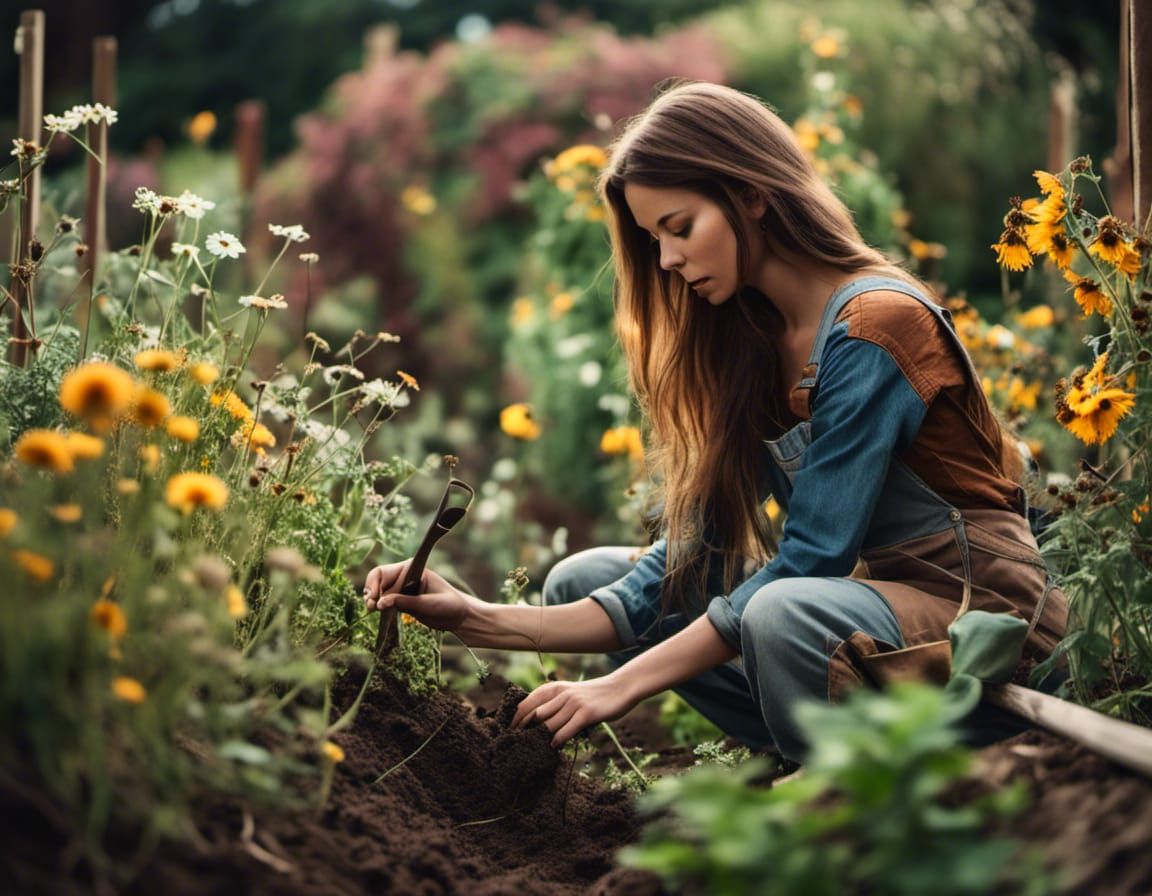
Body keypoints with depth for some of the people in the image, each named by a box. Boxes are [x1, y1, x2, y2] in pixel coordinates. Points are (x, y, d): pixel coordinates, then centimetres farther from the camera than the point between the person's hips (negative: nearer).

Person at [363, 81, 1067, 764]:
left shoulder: (875, 326, -18)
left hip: (980, 607, -8)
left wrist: (623, 686, -23)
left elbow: (809, 557, -23)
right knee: (584, 578, 2)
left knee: (785, 613, -38)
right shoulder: (750, 344, 7)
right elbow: (698, 555, 0)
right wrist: (483, 621, -10)